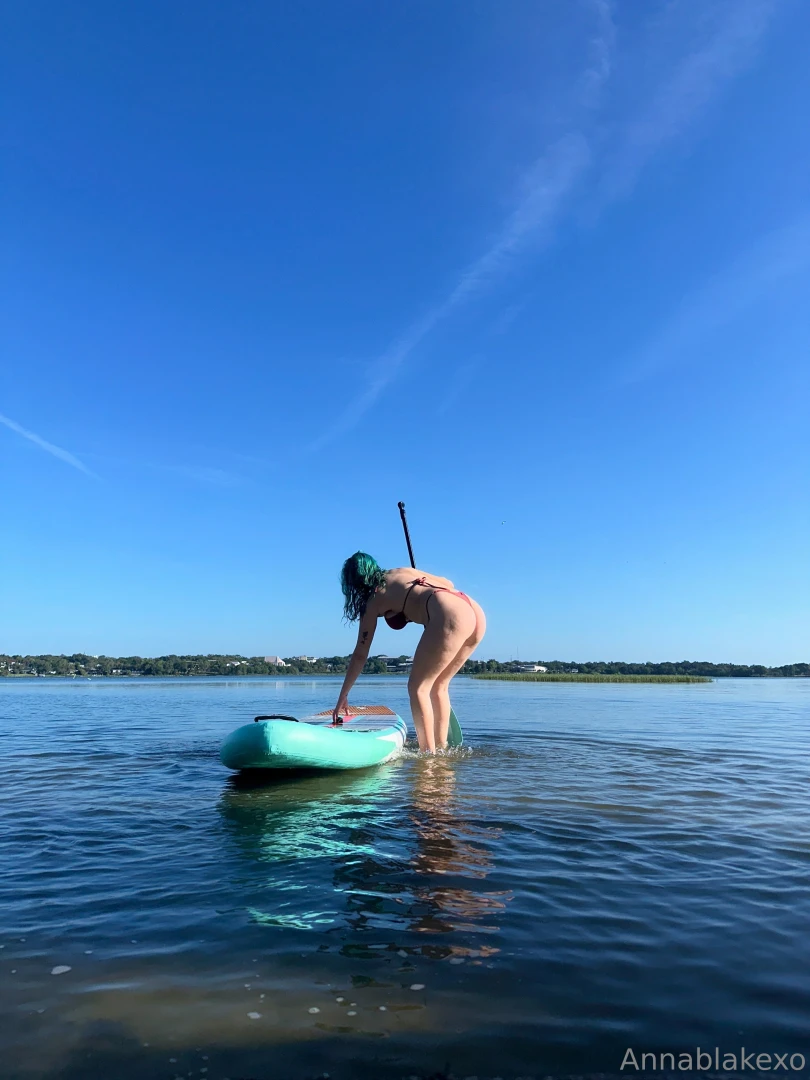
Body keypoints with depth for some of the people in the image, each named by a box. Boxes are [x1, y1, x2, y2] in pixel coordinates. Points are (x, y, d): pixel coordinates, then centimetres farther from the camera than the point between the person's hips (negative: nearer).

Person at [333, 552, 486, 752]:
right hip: (475, 612, 8)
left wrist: (343, 697, 23)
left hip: (449, 616, -8)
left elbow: (360, 655, 16)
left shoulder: (374, 599, 12)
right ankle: (441, 749, 21)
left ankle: (429, 755, 1)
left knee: (418, 687, 4)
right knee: (438, 686, 19)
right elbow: (447, 583, 32)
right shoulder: (403, 571, 28)